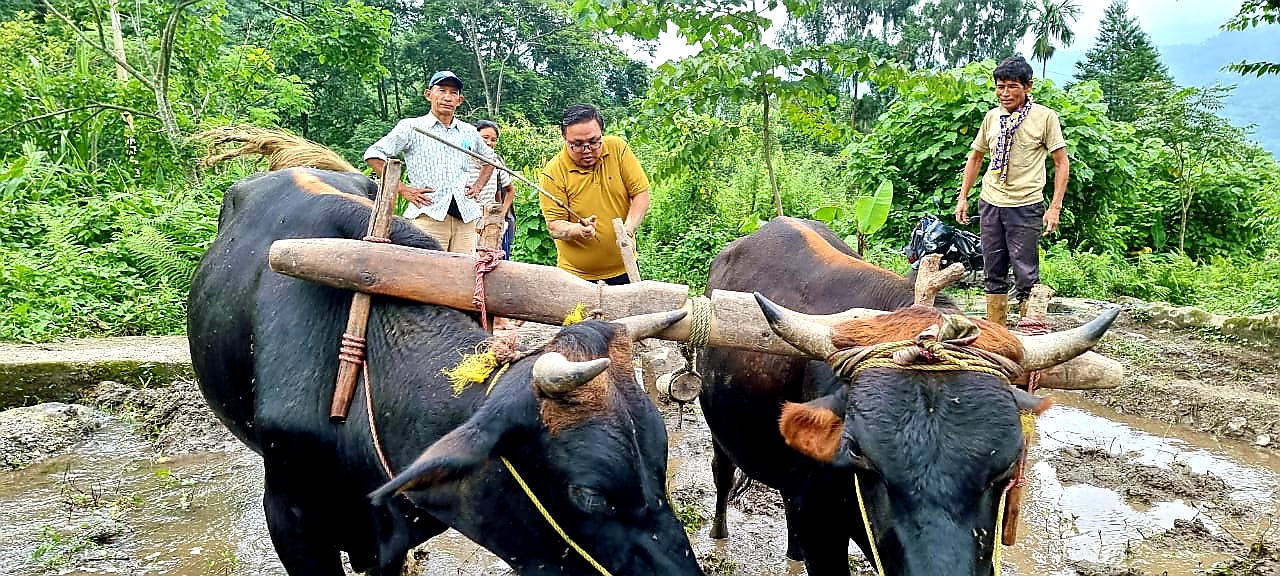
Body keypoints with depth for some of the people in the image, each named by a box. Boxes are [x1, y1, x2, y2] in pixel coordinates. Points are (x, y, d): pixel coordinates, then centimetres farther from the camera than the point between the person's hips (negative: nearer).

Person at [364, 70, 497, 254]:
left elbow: (490, 157, 36)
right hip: (429, 216, -4)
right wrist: (403, 190, -5)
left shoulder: (469, 132, 18)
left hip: (466, 217, 4)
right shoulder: (411, 127, 6)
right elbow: (373, 155, 0)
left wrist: (478, 186, 20)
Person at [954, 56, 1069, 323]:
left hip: (1025, 206, -5)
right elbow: (976, 157, 20)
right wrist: (963, 197, 14)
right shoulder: (992, 116, 9)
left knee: (1026, 275, -4)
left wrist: (1055, 207, -10)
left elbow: (1061, 164, -3)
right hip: (990, 202, 5)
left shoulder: (1045, 116, -4)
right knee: (994, 273, 10)